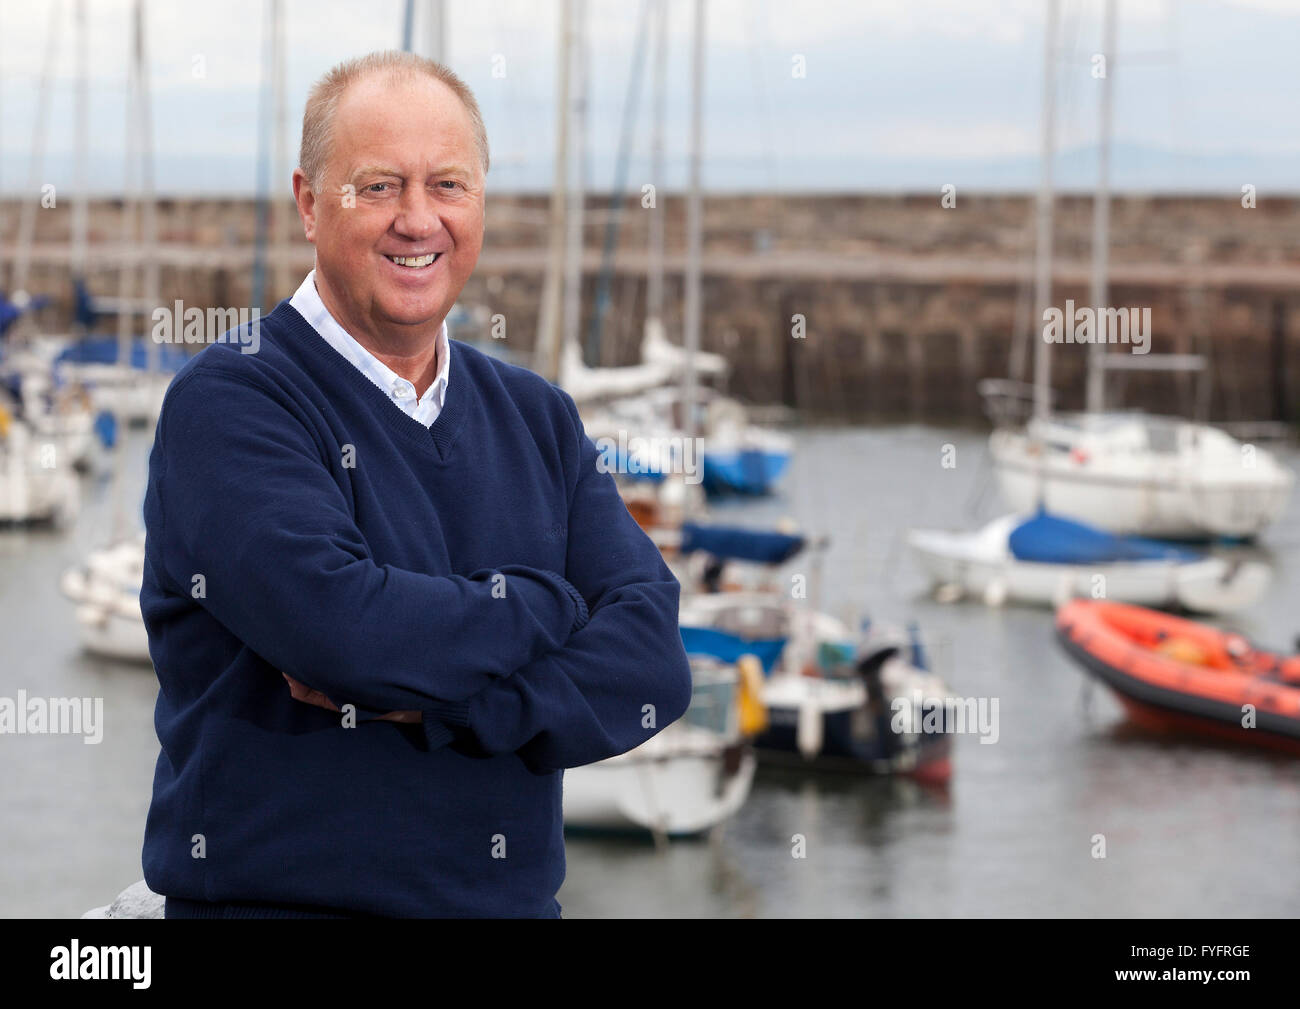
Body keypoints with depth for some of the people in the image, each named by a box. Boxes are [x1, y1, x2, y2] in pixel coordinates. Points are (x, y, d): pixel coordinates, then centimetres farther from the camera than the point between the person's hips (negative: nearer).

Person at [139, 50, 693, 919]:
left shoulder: (538, 418, 10)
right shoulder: (229, 400, -7)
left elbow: (652, 660, -3)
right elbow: (338, 623, -22)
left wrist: (435, 708, -16)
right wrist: (546, 609, -7)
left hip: (516, 896, 5)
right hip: (280, 898, -5)